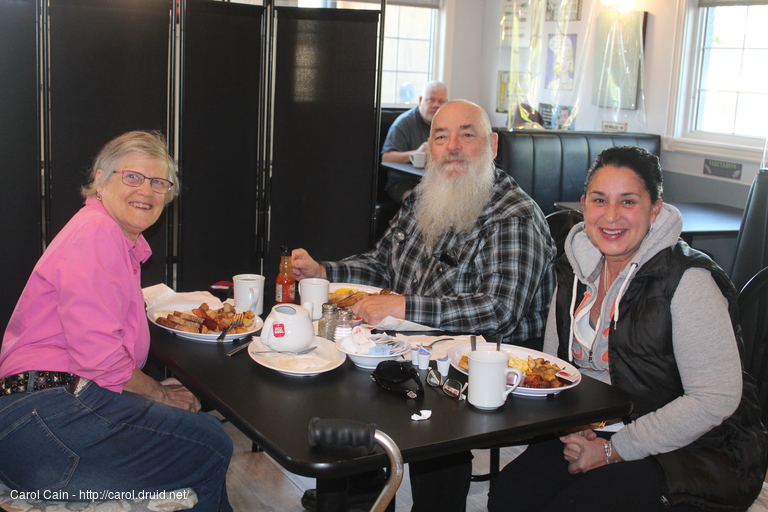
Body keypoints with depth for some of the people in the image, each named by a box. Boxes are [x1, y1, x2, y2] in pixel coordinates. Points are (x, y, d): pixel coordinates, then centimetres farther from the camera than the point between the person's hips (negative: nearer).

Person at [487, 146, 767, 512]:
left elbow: (715, 399, -21)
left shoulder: (687, 280, -17)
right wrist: (571, 427, -10)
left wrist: (613, 451, -19)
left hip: (692, 453, -5)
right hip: (596, 432, 6)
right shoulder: (575, 269, 3)